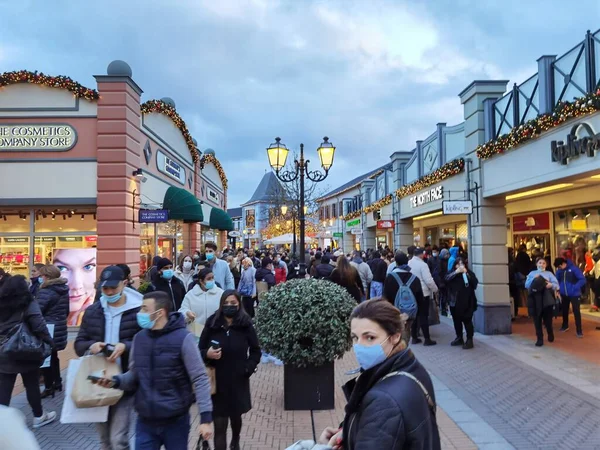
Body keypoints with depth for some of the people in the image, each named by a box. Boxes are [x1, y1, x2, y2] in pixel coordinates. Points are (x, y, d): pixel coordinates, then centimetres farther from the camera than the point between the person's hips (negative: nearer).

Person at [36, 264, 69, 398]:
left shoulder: (46, 292, -19)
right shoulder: (64, 290, 8)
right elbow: (66, 310, 16)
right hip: (59, 329, 8)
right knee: (53, 356, 20)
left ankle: (48, 387, 11)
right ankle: (57, 382, 28)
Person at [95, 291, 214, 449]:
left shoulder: (183, 338, -14)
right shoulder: (139, 338, 2)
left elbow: (200, 379, -14)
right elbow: (135, 375, 13)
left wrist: (206, 417, -18)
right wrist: (116, 381, -8)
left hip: (175, 421, -4)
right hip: (145, 421, 4)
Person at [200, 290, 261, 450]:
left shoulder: (246, 325, -8)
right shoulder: (212, 324, -8)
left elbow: (256, 351, 2)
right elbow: (200, 351, 0)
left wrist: (248, 368, -11)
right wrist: (207, 354, -21)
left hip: (238, 381, 1)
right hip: (217, 381, -1)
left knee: (235, 417, 24)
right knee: (219, 425, -2)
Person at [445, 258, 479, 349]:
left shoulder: (469, 273, 2)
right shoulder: (452, 272, 8)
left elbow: (475, 283, -13)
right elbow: (446, 279, -12)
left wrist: (466, 273, -19)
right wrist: (456, 272, -21)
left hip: (466, 301, -4)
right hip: (454, 301, 4)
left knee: (467, 320, -6)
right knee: (456, 320, 12)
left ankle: (469, 340, 1)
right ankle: (459, 338, 25)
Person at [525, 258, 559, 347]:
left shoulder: (549, 273, 15)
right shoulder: (532, 273, 15)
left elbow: (557, 285, 3)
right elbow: (526, 285, 3)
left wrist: (551, 285, -19)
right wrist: (534, 279, -11)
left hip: (546, 299, 0)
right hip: (535, 299, 0)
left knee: (547, 319, 4)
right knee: (537, 319, 0)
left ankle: (550, 333, 32)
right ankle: (540, 339, 6)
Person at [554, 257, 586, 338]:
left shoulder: (574, 268, -17)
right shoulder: (559, 271, -2)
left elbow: (583, 280, -17)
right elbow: (557, 280, 12)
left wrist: (574, 288, -22)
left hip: (574, 294, -5)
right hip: (564, 294, 5)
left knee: (576, 311, -5)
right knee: (564, 310, 18)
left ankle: (579, 330, 4)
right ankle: (565, 326, 38)